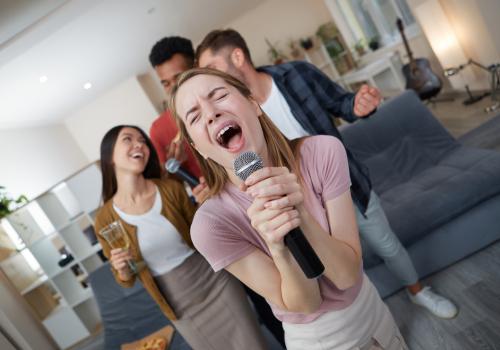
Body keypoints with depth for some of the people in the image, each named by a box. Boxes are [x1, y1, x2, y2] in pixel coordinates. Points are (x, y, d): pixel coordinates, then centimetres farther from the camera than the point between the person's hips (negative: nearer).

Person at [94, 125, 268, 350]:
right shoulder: (105, 219, -10)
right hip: (181, 307, 0)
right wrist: (122, 270, -20)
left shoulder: (170, 188, -10)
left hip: (216, 282, 1)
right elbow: (127, 280, 1)